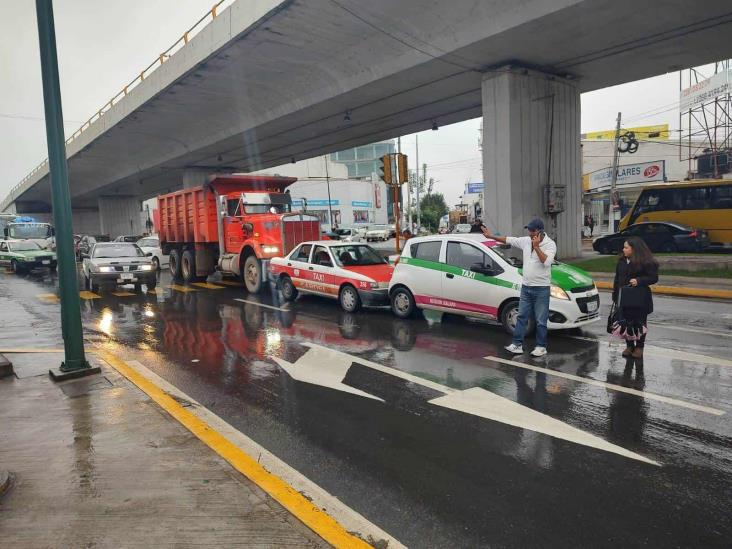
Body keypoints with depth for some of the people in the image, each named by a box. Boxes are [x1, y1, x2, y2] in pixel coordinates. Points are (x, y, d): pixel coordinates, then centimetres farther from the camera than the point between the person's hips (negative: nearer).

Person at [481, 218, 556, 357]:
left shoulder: (550, 244, -10)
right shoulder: (526, 241, 5)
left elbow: (546, 262, -24)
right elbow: (509, 240, 15)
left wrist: (537, 247, -23)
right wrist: (491, 236, 13)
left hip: (541, 288, -6)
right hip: (526, 287, 6)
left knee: (540, 321, 3)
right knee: (522, 316, 8)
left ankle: (541, 347, 14)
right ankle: (517, 344, 13)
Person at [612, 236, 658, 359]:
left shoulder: (646, 262, -11)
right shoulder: (622, 261, 7)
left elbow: (654, 278, -8)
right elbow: (617, 278, 11)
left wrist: (639, 281, -23)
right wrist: (615, 295, 9)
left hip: (640, 299, -5)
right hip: (624, 299, 5)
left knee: (640, 323, 7)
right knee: (627, 323, 9)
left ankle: (639, 347, 20)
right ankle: (629, 345, 22)